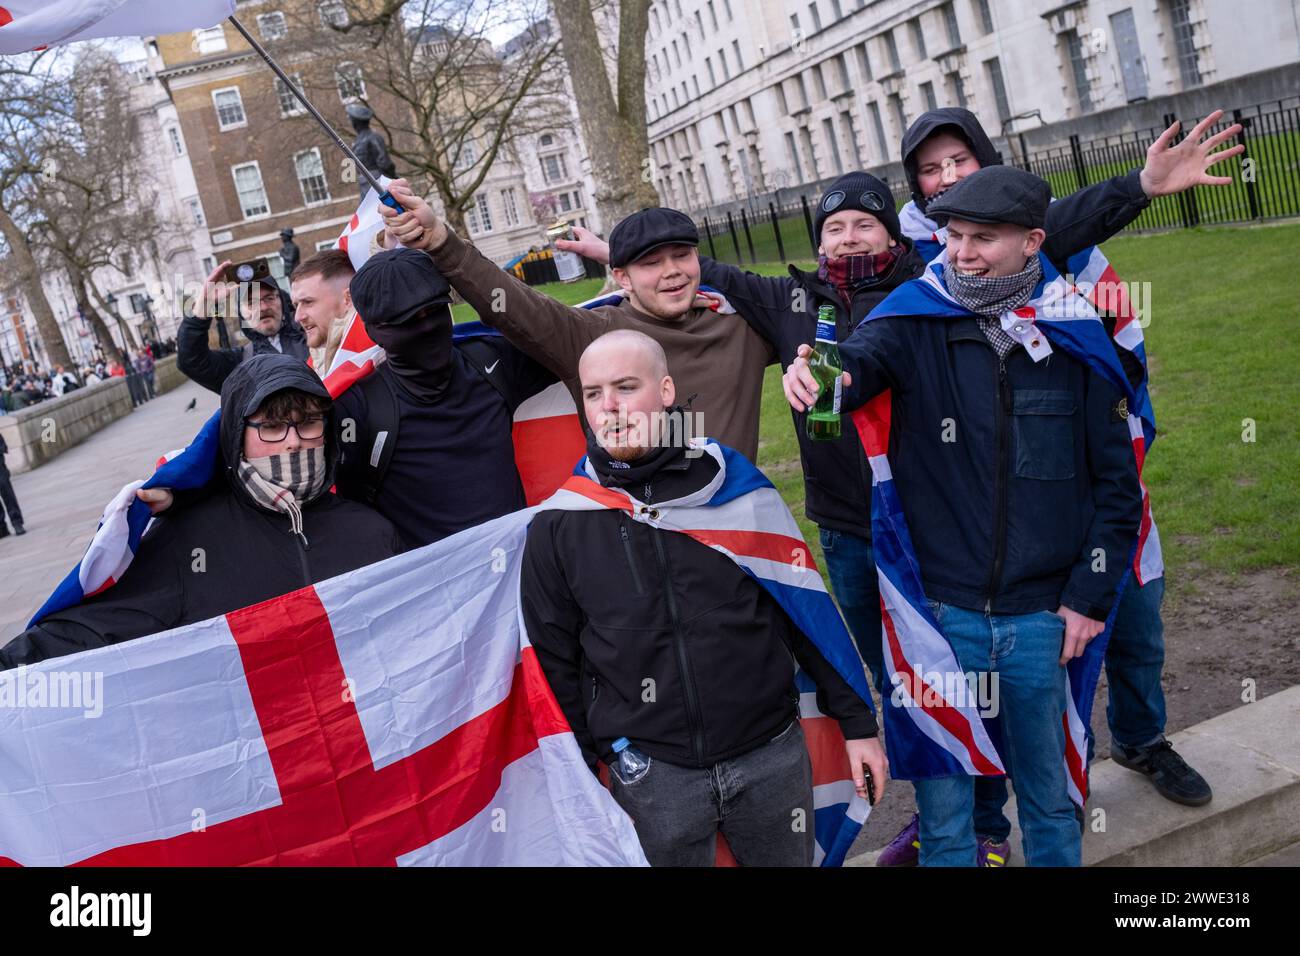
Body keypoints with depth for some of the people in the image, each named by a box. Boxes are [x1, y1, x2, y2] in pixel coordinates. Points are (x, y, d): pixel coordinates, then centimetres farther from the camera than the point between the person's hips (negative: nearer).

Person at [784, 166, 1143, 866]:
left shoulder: (1075, 341, 0)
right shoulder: (917, 328, -3)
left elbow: (1116, 482, 4)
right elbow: (862, 356, -25)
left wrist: (1091, 597, 1)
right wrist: (821, 375, -48)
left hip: (1042, 619, 1)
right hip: (940, 615, -1)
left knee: (1049, 795, 19)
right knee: (943, 804, 11)